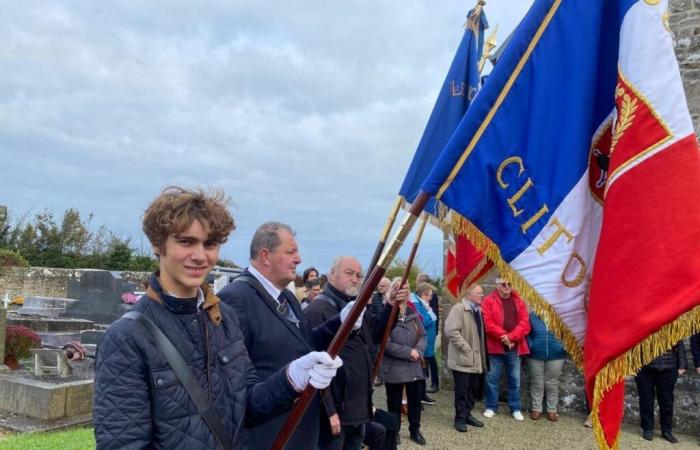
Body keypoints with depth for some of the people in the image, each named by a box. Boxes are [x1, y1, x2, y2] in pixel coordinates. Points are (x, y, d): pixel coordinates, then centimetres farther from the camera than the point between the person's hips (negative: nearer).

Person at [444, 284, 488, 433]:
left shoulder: (478, 310, 15)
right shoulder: (458, 309, -14)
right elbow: (450, 330, -23)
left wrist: (482, 354, 13)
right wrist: (466, 348, -20)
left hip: (475, 358, 8)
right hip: (462, 358, -8)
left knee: (473, 389, 13)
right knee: (462, 390, 0)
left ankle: (467, 414, 28)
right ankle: (460, 418, 12)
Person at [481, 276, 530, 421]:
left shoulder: (519, 301, 7)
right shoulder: (488, 301, -4)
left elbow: (524, 324, -1)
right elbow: (488, 324, -12)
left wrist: (511, 337, -15)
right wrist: (503, 336, -17)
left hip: (514, 348, 3)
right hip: (495, 347, -3)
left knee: (515, 379, 11)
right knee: (492, 378, 6)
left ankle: (516, 409, 23)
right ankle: (491, 407, 19)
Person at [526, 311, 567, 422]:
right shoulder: (532, 316, 2)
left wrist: (562, 346, -7)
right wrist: (530, 345, -8)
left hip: (556, 355, 0)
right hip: (535, 354, 1)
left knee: (552, 383, 9)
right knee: (537, 383, 9)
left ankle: (552, 410, 20)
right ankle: (536, 409, 19)